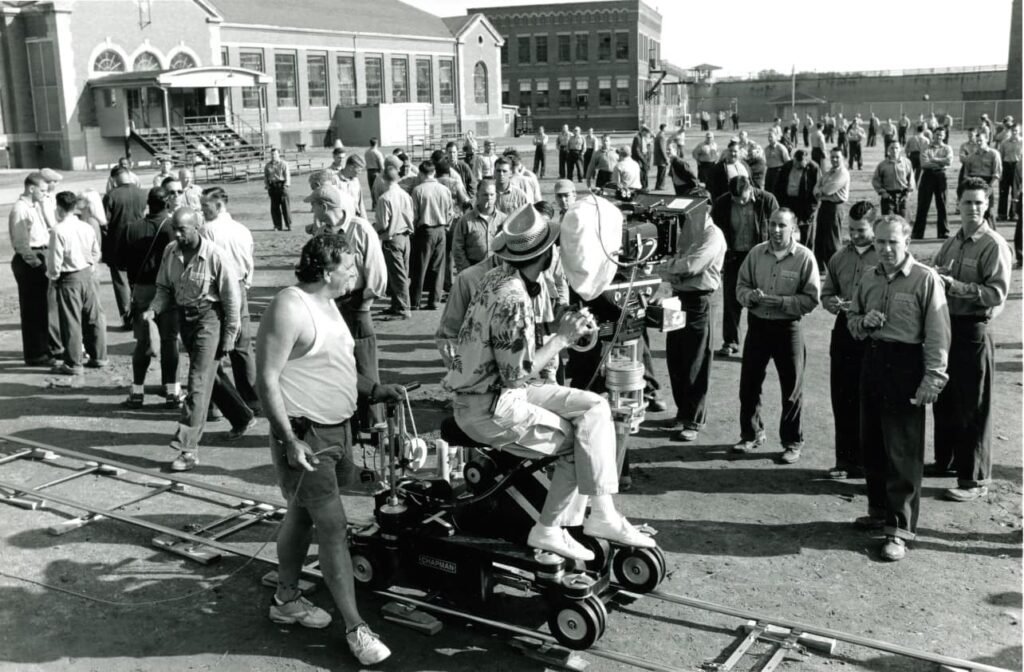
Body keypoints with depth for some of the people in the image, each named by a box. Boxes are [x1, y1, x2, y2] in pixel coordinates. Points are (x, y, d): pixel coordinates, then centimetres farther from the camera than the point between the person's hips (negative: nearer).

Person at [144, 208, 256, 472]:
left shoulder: (216, 256, -17)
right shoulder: (170, 252, 0)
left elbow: (231, 300, -12)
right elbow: (165, 288, 12)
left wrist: (228, 338, -11)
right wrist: (153, 310, -8)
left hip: (209, 318, -7)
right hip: (184, 318, 7)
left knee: (199, 382, -10)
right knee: (211, 375, 20)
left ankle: (189, 448, -10)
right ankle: (243, 418, 40)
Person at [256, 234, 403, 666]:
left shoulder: (326, 304, 10)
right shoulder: (290, 307, -20)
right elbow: (267, 380, -21)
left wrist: (377, 391, 11)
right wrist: (289, 441, -23)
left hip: (337, 428, 9)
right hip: (306, 435, -9)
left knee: (301, 515, 20)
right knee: (334, 528, -7)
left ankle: (286, 599, 35)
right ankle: (355, 628, 1)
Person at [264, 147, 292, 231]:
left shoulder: (283, 164, 3)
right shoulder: (267, 165, 14)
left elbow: (287, 175, -1)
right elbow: (265, 176, 16)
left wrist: (286, 184, -12)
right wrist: (266, 185, 4)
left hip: (281, 185, -3)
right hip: (272, 186, 3)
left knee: (285, 205, -5)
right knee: (274, 207, 2)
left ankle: (289, 225, 2)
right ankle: (278, 225, 9)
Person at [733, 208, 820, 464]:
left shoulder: (804, 257, -9)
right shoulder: (757, 252, 2)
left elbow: (811, 299, -11)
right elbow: (741, 286, 7)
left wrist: (779, 301, -21)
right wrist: (751, 296, -15)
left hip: (788, 327, -3)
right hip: (757, 324, 4)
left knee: (792, 388, 6)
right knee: (749, 383, 10)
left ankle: (792, 443, 20)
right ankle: (751, 435, 29)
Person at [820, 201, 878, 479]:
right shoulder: (840, 257, 12)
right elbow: (826, 292, 20)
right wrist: (832, 303, -1)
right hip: (844, 330, 6)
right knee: (842, 398, 9)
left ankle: (867, 461, 13)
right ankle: (845, 459, 20)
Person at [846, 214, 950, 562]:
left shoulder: (925, 279, -10)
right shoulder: (869, 279, 10)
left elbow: (937, 333, -12)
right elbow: (852, 316, 22)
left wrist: (933, 377, -17)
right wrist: (863, 321, -2)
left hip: (905, 365, -7)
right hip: (872, 360, 7)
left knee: (903, 449, -4)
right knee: (871, 442, 15)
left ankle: (899, 530, 2)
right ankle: (880, 510, 32)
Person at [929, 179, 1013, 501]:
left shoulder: (994, 246, -11)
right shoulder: (952, 243, 10)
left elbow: (997, 294, -20)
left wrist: (954, 285, -26)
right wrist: (934, 276, -6)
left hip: (973, 331, -7)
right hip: (946, 326, 7)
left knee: (973, 408, -1)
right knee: (944, 399, 18)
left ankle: (974, 479, 8)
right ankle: (945, 459, 36)